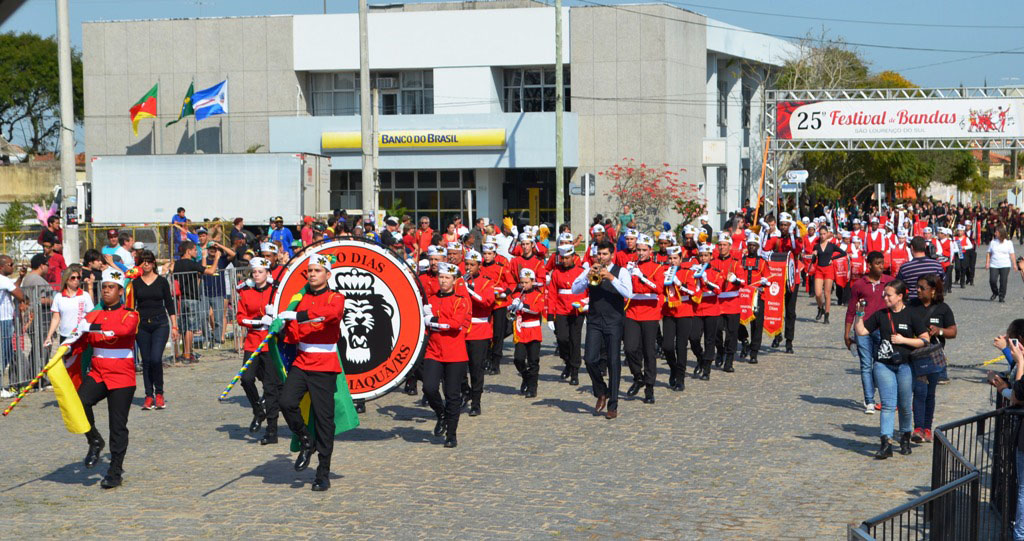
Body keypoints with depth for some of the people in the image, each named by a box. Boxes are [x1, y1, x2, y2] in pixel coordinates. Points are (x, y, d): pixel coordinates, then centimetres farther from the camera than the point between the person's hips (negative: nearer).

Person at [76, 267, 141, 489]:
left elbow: (125, 329, -25)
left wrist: (93, 327, -31)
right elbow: (81, 342, 10)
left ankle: (115, 472, 10)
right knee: (79, 402, -23)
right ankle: (95, 441, 2)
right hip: (97, 373, 4)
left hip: (122, 376, -4)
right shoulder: (93, 316, 12)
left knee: (118, 427, -2)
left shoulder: (130, 314, -3)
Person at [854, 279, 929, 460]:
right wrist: (858, 314, -5)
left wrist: (903, 340, -14)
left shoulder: (912, 315, -3)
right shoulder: (881, 315, 7)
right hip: (883, 365, 2)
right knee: (888, 404, -7)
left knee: (905, 405, 8)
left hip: (905, 365, -2)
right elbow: (861, 331, 8)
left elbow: (925, 340, -5)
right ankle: (886, 442, -14)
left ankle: (905, 438, 29)